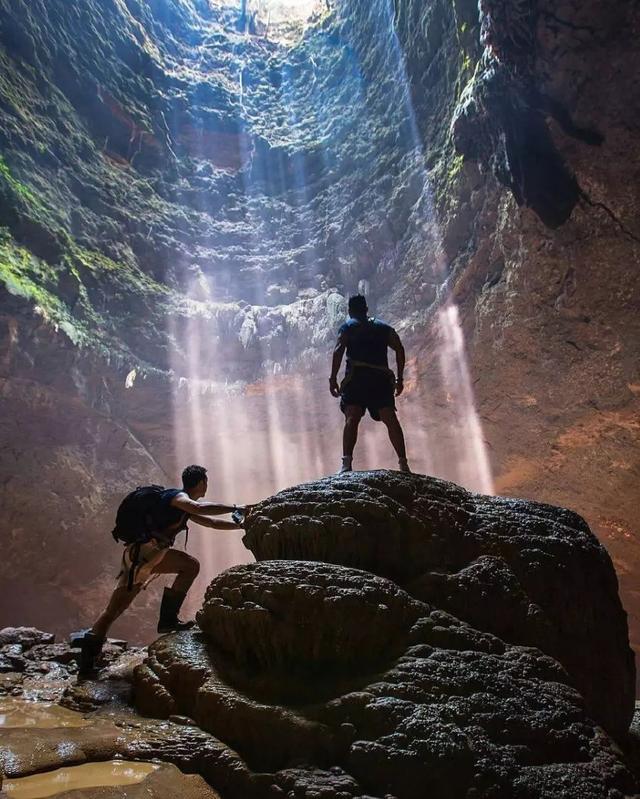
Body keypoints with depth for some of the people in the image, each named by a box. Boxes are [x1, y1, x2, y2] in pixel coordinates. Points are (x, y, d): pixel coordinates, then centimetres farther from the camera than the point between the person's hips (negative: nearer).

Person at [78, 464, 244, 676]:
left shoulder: (185, 507, 25)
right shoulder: (177, 497, -5)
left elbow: (212, 522, 30)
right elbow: (200, 508, -27)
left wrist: (241, 525, 24)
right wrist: (235, 508, -23)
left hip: (136, 556, 10)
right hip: (143, 549, -10)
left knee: (112, 610, 9)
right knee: (191, 565, -13)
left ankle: (87, 661, 13)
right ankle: (168, 619, -11)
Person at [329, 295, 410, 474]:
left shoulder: (348, 326, 14)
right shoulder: (384, 327, 23)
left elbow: (338, 350, -3)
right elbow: (399, 349, 10)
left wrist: (333, 378, -6)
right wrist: (399, 378, 11)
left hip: (357, 376, -3)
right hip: (382, 377, 3)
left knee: (352, 418, -9)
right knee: (390, 418, 3)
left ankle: (347, 462, -24)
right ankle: (403, 462, -4)